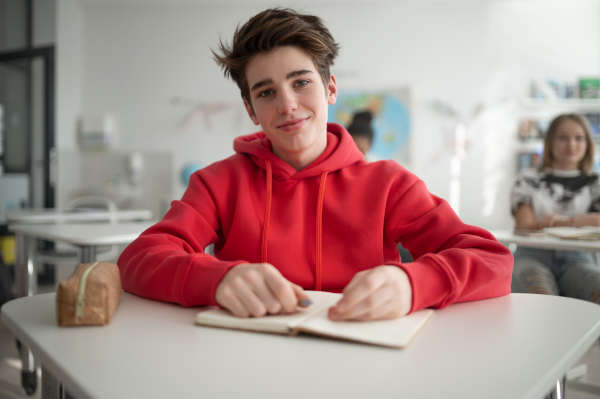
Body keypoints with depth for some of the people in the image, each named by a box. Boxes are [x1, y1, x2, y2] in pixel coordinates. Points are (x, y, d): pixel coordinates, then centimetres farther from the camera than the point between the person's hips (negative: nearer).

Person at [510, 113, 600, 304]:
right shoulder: (528, 179, 14)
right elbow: (524, 226, 1)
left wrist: (566, 221, -16)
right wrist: (583, 222, -5)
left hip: (577, 258, 2)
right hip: (534, 256, -2)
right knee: (540, 294, -38)